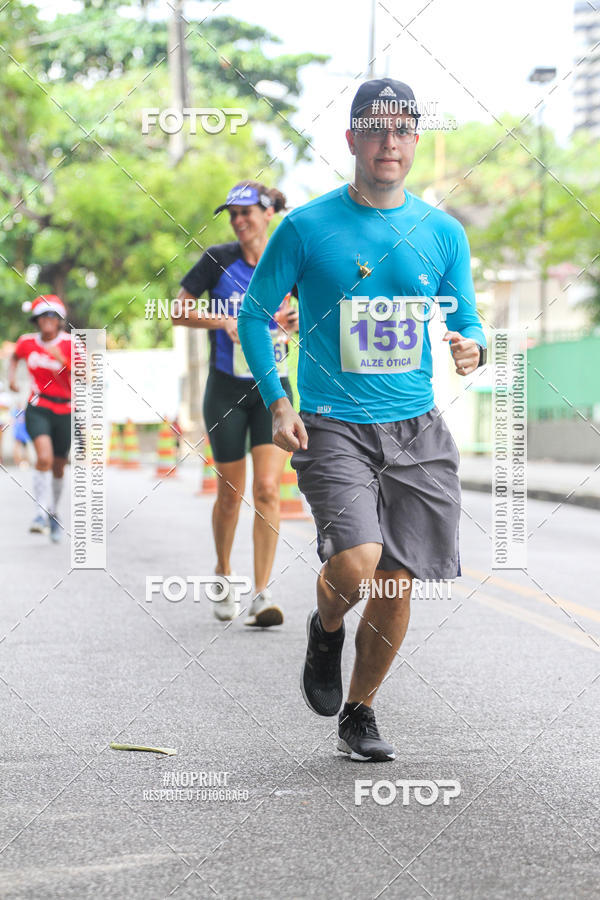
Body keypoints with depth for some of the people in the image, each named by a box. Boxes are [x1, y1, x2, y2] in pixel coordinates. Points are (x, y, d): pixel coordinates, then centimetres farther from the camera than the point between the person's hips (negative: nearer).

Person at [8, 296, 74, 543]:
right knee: (44, 458, -24)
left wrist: (63, 360, -33)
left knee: (58, 467, 12)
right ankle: (41, 514, -22)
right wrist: (11, 376, 3)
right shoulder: (27, 342, -2)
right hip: (38, 409, 0)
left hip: (64, 411, 0)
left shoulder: (70, 344, -9)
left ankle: (53, 513, 36)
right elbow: (14, 358, 22)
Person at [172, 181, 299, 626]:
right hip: (226, 389, 0)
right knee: (231, 493, 6)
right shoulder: (218, 259, -3)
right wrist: (224, 321, -17)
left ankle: (262, 594, -10)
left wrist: (298, 321, -12)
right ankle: (224, 574, 31)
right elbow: (179, 312, -1)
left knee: (267, 488, -11)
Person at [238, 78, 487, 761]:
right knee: (355, 564, -22)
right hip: (334, 426, -3)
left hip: (416, 429, 3)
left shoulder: (443, 232, 6)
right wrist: (276, 402, -7)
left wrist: (470, 348, -11)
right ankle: (325, 628, 14)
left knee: (395, 587, 4)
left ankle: (358, 715, 25)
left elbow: (467, 321, 13)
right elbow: (253, 314, 4)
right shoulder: (307, 226, -3)